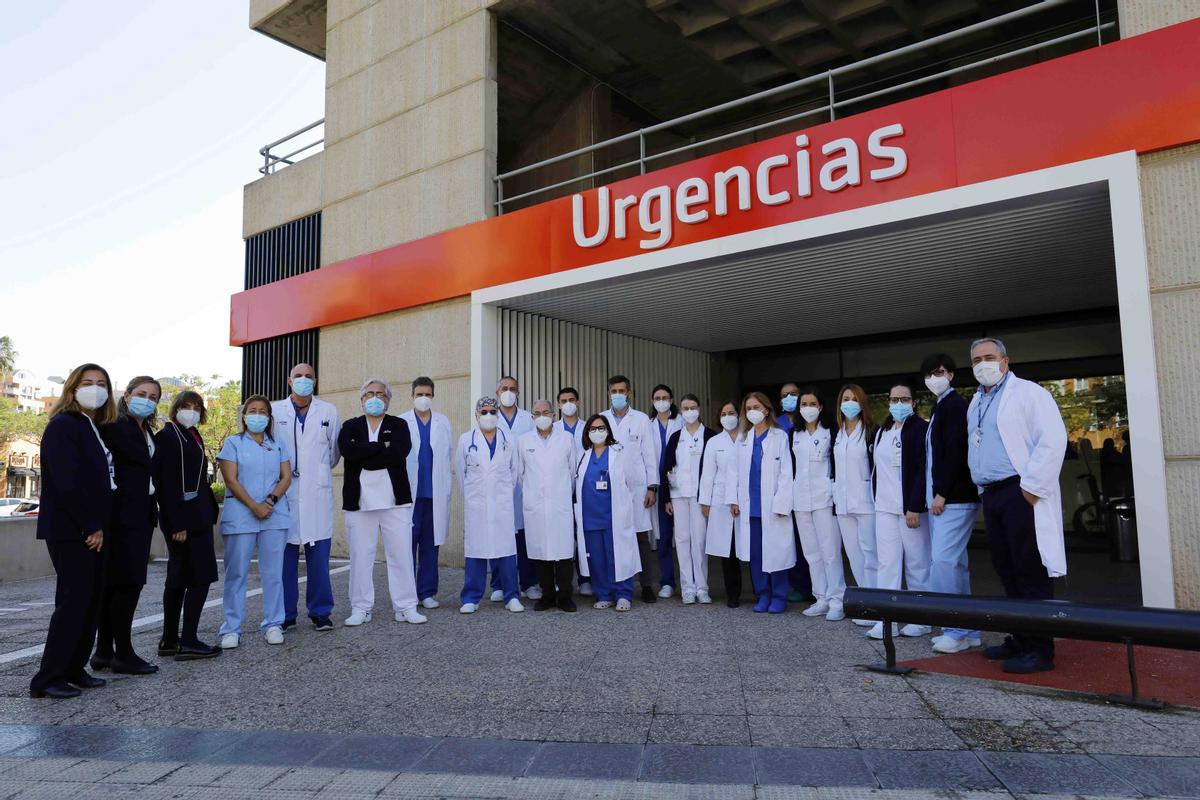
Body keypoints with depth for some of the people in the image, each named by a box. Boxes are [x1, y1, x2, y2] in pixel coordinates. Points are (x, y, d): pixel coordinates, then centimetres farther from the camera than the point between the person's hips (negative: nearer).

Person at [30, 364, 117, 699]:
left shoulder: (96, 430, 16)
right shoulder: (63, 426, -10)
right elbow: (67, 483, -17)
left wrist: (99, 526, 8)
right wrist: (91, 527, -15)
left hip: (93, 529, 8)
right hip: (70, 530, -8)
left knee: (91, 601, 10)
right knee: (73, 600, -6)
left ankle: (74, 668, 20)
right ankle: (47, 679, 3)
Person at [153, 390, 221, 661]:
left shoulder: (193, 436, 17)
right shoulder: (167, 436, -9)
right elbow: (166, 483, -15)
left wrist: (209, 511, 12)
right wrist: (177, 524, -20)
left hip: (198, 516, 9)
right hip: (181, 519, -9)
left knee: (179, 579, 12)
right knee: (201, 575, -8)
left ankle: (169, 640, 19)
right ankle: (189, 641, -2)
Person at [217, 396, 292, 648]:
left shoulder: (278, 446, 15)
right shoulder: (233, 443, 7)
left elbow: (286, 477, 7)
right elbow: (231, 480, -3)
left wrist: (271, 500, -11)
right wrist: (254, 506, -13)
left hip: (275, 514, 2)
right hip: (240, 515, -2)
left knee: (273, 571, 3)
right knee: (236, 572, 0)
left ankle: (273, 624, 10)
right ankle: (232, 629, 7)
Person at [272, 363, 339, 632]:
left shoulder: (328, 411, 9)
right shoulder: (274, 410, 6)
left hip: (317, 492, 0)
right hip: (284, 491, 0)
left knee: (319, 554, 1)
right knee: (285, 554, 3)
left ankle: (320, 612, 11)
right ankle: (285, 614, 14)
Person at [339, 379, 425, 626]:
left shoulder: (399, 425, 9)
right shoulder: (351, 426, 12)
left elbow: (400, 451, -12)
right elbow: (346, 449, -10)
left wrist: (363, 456, -10)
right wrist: (381, 446, -11)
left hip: (395, 500, -1)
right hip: (359, 501, 1)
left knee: (401, 554, 2)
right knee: (360, 555, 5)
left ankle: (406, 607, 11)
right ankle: (361, 608, 17)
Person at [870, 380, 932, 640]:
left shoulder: (921, 429, -6)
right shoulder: (881, 431, 14)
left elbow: (923, 470, -13)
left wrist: (914, 508, -17)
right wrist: (877, 499, 13)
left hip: (911, 507, -6)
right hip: (885, 507, 6)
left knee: (917, 564, 4)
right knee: (887, 563, 4)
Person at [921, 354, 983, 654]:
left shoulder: (955, 405, -9)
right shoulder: (940, 408, 19)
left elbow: (955, 452, -18)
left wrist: (941, 494, -17)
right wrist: (934, 495, 13)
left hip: (954, 499, -10)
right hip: (941, 498, 10)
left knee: (944, 560, -11)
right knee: (954, 562, 11)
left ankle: (958, 631, -2)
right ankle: (965, 631, 17)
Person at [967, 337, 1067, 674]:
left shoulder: (1027, 392, -6)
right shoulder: (976, 402, 19)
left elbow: (1053, 438, -15)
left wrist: (1033, 486, -17)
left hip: (1021, 493, -8)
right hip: (991, 495, 8)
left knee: (1031, 574, -5)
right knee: (1007, 572, 12)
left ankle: (1040, 649, 1)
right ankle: (1019, 640, 21)